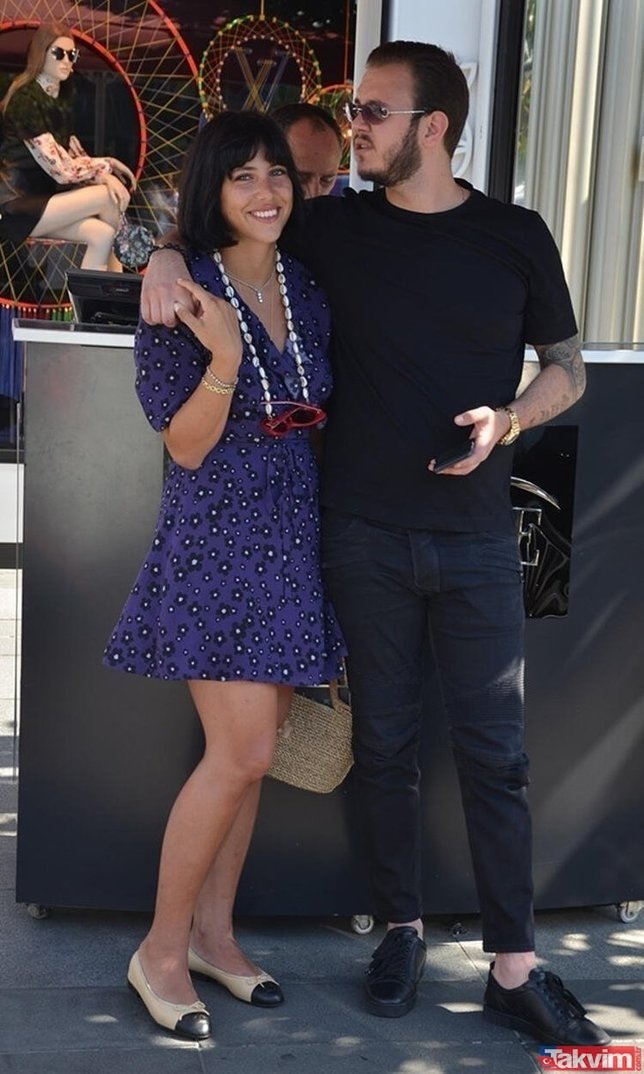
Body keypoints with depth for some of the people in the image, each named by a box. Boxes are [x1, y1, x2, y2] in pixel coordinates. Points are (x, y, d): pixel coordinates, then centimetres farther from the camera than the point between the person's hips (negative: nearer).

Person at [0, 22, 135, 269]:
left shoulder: (58, 98, 11)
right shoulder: (26, 100, -16)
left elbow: (71, 156, 6)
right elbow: (61, 169, -20)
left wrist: (104, 173, -11)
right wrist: (104, 166, -10)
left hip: (43, 197, 8)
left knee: (101, 233, -14)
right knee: (110, 196, -18)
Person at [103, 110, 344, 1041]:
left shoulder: (307, 290, 8)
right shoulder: (184, 295, -9)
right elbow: (186, 447, -11)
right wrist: (223, 356, -26)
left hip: (293, 537, 6)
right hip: (216, 538, -6)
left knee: (247, 750, 10)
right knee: (244, 751, -9)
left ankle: (211, 930, 25)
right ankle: (161, 953, 8)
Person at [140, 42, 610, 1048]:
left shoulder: (516, 236, 1)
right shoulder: (337, 227, 3)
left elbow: (566, 367, 9)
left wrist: (505, 420, -11)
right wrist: (168, 254, -5)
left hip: (475, 539, -1)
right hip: (365, 538, 1)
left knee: (494, 752, 1)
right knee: (384, 745, 10)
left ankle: (515, 971, 9)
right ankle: (402, 928, 27)